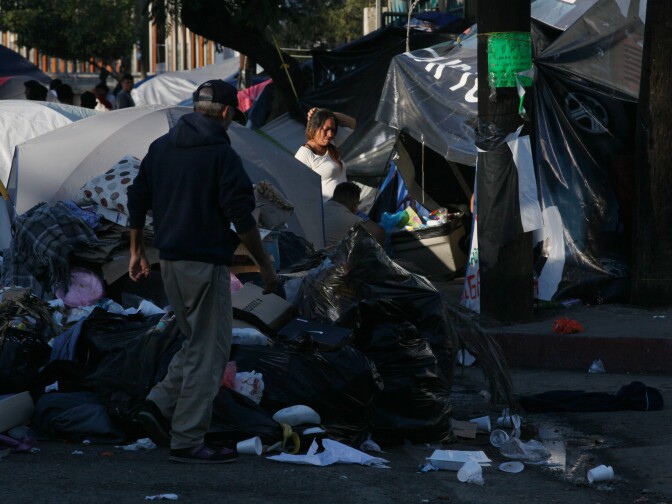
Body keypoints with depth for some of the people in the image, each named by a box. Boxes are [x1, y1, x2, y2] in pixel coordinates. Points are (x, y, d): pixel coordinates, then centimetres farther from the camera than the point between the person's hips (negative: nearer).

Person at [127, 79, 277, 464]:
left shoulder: (161, 147, 9)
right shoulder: (222, 154, -13)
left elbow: (137, 200, 13)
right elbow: (242, 216, -16)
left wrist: (137, 251, 22)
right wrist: (265, 266, -9)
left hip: (170, 262, 8)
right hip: (206, 265, -7)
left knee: (198, 342, 21)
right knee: (208, 352, 0)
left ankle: (160, 406, 7)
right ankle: (188, 441, -1)